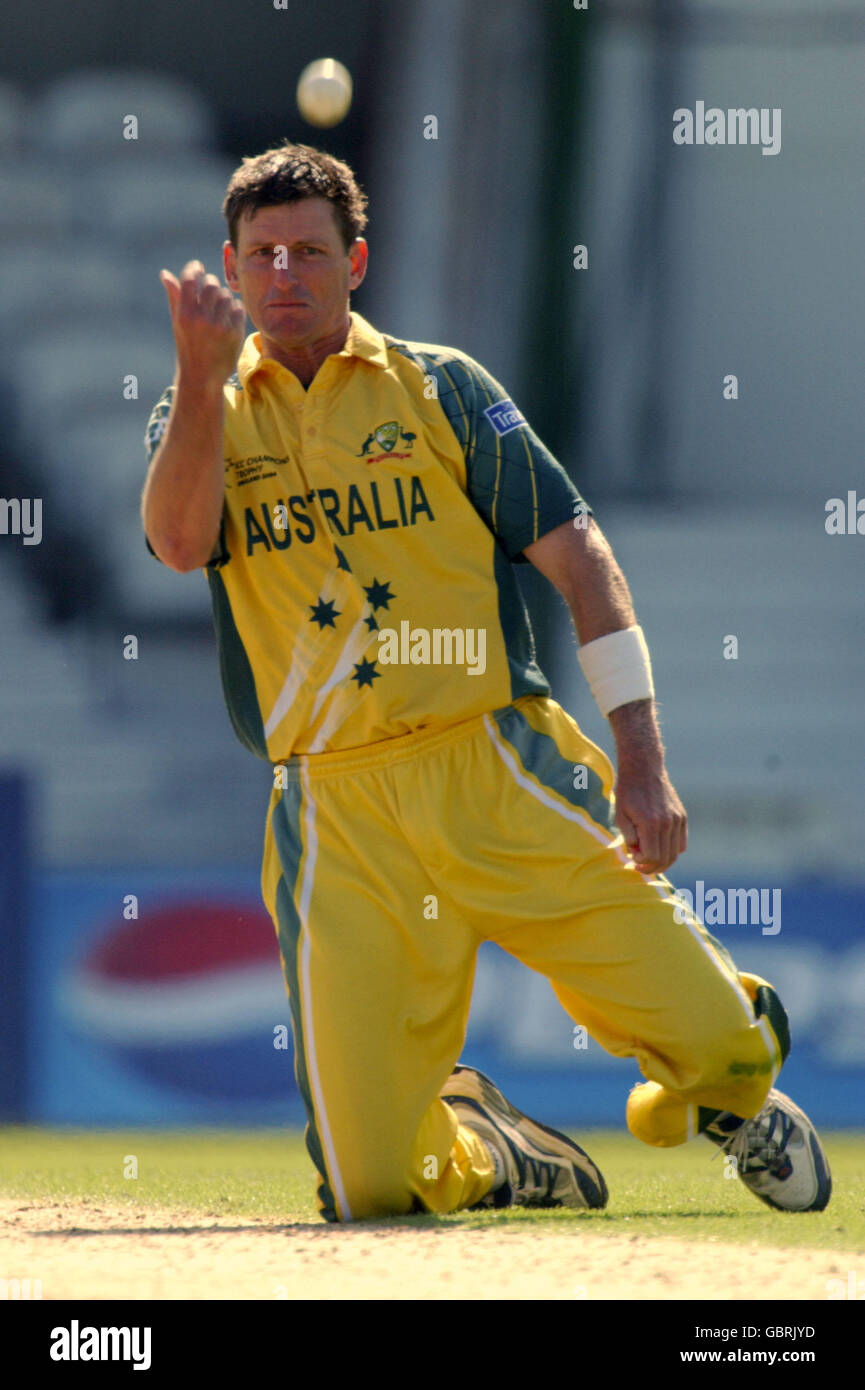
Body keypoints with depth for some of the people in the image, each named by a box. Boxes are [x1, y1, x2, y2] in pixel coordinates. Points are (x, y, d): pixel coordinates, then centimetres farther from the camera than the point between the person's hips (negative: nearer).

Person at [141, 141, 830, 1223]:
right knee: (372, 1189, -11)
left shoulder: (439, 387, 11)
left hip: (498, 770, 0)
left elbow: (579, 557, 6)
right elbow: (179, 544, -9)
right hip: (337, 818, 0)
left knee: (717, 1040, -12)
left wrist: (641, 758, -4)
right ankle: (486, 1150, 26)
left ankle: (726, 1090, 27)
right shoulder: (198, 420, 13)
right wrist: (203, 375, -20)